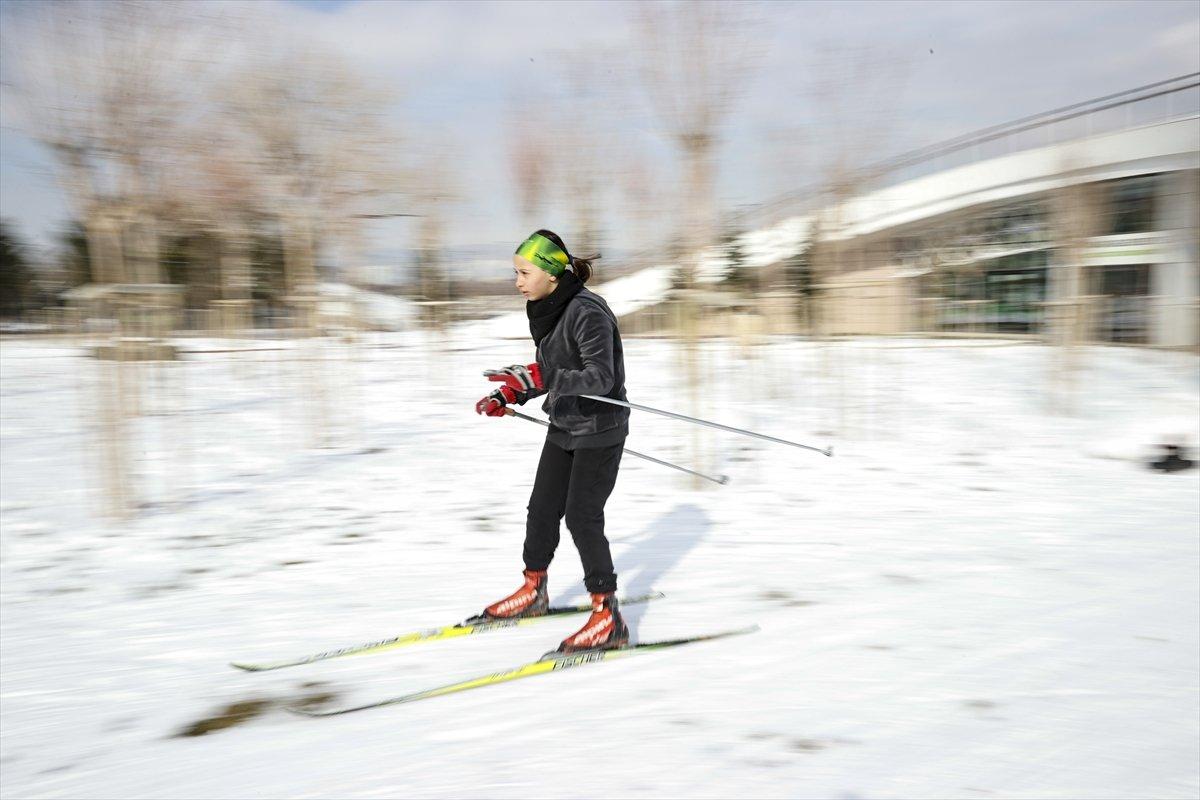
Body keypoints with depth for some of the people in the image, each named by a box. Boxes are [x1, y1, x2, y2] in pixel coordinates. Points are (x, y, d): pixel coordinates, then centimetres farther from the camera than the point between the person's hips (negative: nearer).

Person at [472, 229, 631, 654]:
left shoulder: (587, 312, -23)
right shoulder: (547, 309, 4)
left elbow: (601, 377, -32)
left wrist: (540, 377, -42)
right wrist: (509, 397, 7)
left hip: (599, 431, -9)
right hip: (563, 427, 9)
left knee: (582, 518, -8)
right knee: (542, 509, 14)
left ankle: (609, 620, 2)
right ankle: (533, 591, 33)